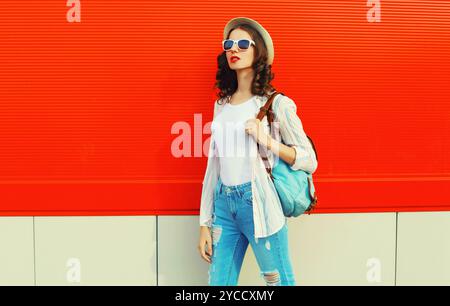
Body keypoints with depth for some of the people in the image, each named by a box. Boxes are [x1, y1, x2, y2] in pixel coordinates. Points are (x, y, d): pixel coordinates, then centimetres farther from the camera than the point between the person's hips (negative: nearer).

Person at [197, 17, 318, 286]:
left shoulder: (276, 104, -4)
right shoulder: (221, 105, 10)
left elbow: (309, 161, -2)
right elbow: (214, 164, 11)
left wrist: (268, 142, -18)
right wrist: (205, 223, 10)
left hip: (258, 204, -4)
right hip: (224, 204, 5)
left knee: (279, 281, 6)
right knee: (218, 282, 10)